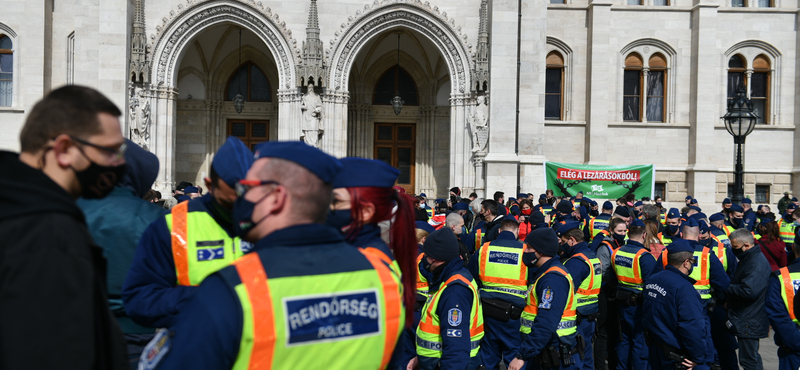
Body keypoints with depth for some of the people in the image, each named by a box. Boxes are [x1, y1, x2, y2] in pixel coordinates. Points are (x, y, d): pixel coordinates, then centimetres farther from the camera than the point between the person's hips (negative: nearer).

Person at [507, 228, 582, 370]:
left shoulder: (553, 279, -20)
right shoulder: (542, 273, 13)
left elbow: (546, 324, -27)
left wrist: (522, 356, -26)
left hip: (556, 358, -9)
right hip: (541, 353, 9)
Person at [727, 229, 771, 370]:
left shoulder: (757, 263, -22)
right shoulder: (748, 258, 12)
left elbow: (749, 291, -32)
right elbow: (740, 284, 22)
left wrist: (726, 289, -18)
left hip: (749, 322, -11)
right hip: (746, 320, 11)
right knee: (753, 358, 20)